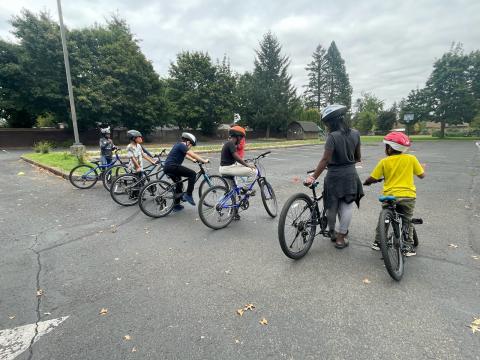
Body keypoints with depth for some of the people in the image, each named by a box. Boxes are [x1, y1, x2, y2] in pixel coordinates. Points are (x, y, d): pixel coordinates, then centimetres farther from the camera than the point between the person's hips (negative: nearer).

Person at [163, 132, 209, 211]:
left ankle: (176, 205, 28)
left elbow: (185, 155, 35)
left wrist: (193, 160, 37)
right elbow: (193, 155, -17)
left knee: (179, 184, 20)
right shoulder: (182, 145, -10)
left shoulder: (179, 145, 20)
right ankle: (188, 195, -7)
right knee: (192, 174, -10)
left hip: (167, 167, 11)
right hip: (172, 167, -11)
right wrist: (204, 161, -12)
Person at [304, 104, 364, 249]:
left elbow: (325, 160, -21)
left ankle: (332, 232, 33)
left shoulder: (332, 136, -17)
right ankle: (341, 237, 14)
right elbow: (357, 157, 10)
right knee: (347, 205, 10)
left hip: (334, 176, -4)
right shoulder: (355, 134, 0)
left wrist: (313, 177, -18)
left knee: (332, 205, 14)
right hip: (351, 174, 4)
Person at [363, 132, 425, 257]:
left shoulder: (384, 161, -3)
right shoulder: (411, 159, 0)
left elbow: (372, 178, -3)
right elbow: (422, 175, 8)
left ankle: (377, 242, 24)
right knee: (407, 221, 18)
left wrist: (365, 183, 18)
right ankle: (409, 247, 17)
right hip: (408, 196, 1)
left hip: (390, 196, 0)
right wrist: (421, 167, 28)